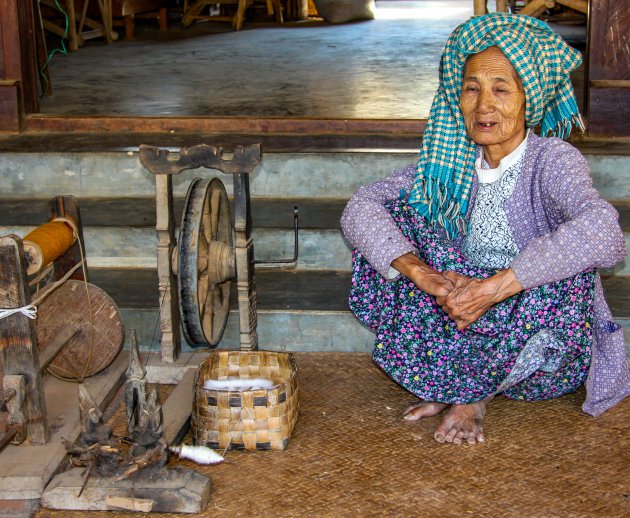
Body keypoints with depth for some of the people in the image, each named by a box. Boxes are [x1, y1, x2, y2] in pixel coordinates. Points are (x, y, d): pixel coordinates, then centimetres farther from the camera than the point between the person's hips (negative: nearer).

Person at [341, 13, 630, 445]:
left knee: (569, 270, -36)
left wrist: (493, 287, -42)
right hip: (466, 318, 4)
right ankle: (452, 382, -7)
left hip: (547, 357, -3)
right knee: (396, 214, -11)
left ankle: (475, 393, -9)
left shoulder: (552, 159, -18)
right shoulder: (453, 162, -3)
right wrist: (420, 272, -29)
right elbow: (360, 207, -12)